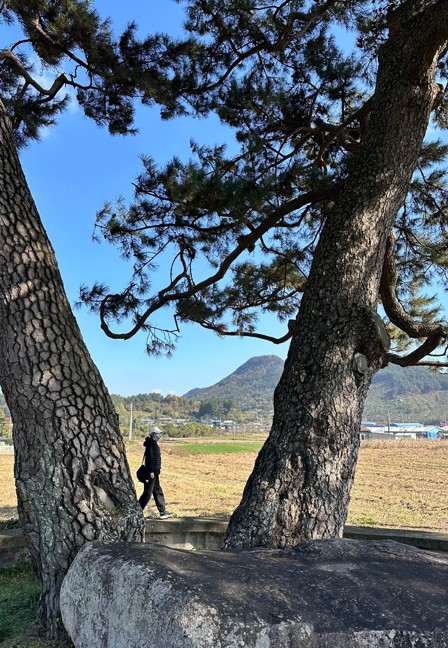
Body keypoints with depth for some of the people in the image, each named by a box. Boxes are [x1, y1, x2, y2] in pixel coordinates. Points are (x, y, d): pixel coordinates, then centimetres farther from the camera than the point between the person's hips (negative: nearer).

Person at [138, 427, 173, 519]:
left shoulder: (154, 444, 15)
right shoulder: (151, 444, -15)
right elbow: (149, 458, -21)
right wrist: (151, 471, -23)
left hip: (154, 472, 10)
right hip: (152, 472, -10)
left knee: (158, 492, 13)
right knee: (147, 493, -4)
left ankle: (163, 512, 18)